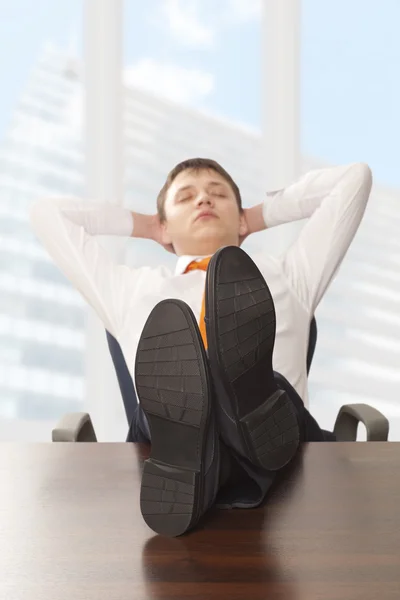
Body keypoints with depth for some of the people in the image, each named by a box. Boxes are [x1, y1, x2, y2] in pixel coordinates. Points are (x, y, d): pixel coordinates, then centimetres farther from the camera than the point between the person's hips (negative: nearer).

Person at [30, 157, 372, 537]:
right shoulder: (131, 289, 32)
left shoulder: (289, 277, 34)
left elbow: (354, 178, 36)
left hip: (277, 470, 1)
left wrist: (261, 216, 41)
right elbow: (47, 214, 37)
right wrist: (143, 226, 41)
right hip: (173, 445, -1)